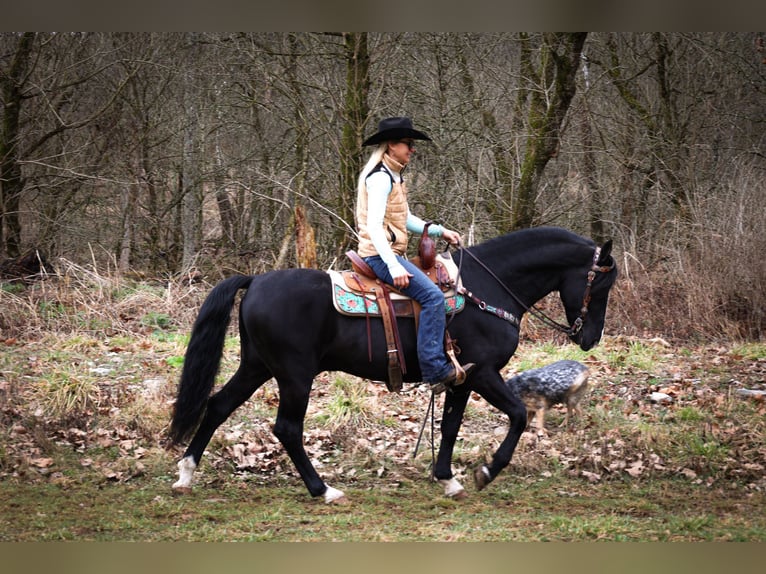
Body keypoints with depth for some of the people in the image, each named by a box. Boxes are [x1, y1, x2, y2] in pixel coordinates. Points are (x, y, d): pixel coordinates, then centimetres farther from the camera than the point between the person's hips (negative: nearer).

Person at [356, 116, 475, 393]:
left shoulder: (394, 177, 17)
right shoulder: (380, 178, -15)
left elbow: (406, 219, 24)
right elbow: (374, 226, -23)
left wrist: (439, 231, 10)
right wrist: (394, 267, -30)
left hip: (391, 253, 11)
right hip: (380, 255, -11)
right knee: (432, 295, -22)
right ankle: (435, 370, -25)